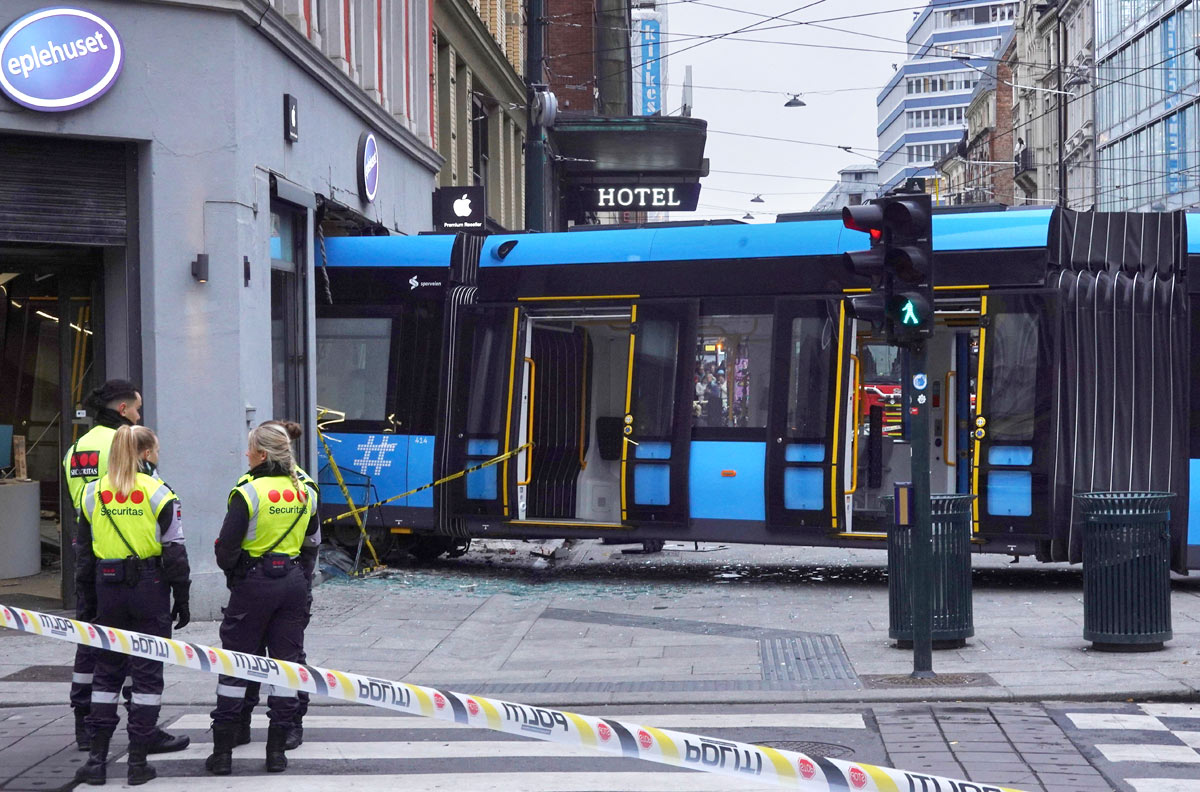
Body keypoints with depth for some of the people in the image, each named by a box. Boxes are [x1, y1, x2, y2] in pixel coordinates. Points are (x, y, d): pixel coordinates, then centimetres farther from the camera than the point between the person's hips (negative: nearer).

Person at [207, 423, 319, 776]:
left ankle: (223, 752, 6)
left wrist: (229, 568, 5)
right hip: (294, 581, 5)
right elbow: (312, 536, 14)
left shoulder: (248, 492, -14)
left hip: (254, 583, -4)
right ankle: (277, 751, 10)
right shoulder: (304, 493, 3)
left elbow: (227, 547, -13)